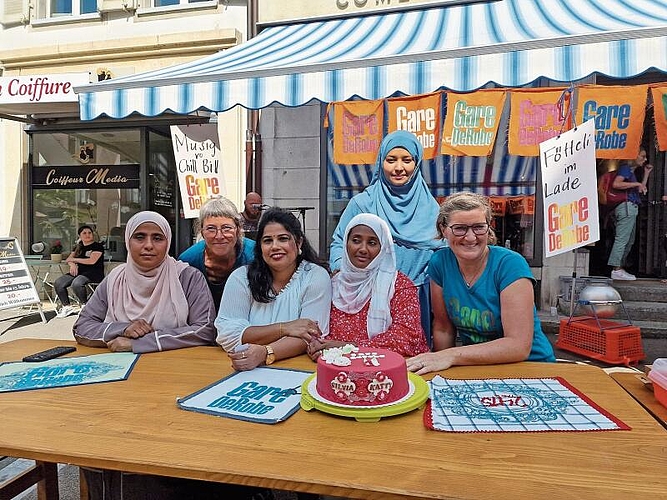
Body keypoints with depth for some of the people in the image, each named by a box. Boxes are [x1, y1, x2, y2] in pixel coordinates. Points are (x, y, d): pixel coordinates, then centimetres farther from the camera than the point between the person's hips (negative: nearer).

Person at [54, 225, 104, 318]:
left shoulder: (98, 246, 0)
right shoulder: (78, 247, 22)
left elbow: (92, 261, -11)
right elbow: (69, 259, 17)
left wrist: (74, 259, 0)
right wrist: (72, 264, -8)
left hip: (93, 273, -7)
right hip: (79, 271, 7)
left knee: (76, 284, -34)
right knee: (58, 283, -13)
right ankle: (67, 306, -2)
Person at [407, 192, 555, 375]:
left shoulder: (511, 264, -17)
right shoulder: (439, 262, -5)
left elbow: (520, 346, -23)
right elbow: (443, 329, 4)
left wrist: (451, 356, -27)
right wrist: (438, 364, -10)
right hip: (474, 367, 4)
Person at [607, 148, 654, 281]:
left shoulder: (631, 171, 25)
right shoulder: (625, 168, -5)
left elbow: (640, 190, 29)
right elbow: (616, 184, -23)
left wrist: (646, 173, 26)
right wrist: (636, 184, -17)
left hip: (631, 208, 11)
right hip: (626, 206, -11)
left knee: (629, 240, 11)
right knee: (622, 238, -12)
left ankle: (620, 268, 13)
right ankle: (616, 270, -12)